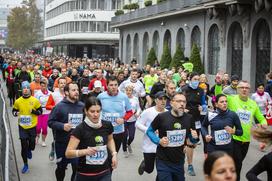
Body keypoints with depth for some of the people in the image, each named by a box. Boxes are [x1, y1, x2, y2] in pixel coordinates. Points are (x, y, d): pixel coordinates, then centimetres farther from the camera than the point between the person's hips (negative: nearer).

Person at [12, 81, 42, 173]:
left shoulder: (35, 100, -7)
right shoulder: (18, 101, -4)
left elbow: (40, 112, 0)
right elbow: (14, 111, 9)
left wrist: (34, 111, -20)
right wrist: (16, 114, -14)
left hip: (32, 126, 0)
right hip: (22, 127, 0)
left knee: (32, 145, 7)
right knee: (24, 146, 2)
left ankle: (29, 151, 46)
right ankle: (25, 165, 18)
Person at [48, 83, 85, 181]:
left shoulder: (82, 106, 3)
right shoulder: (60, 106, -9)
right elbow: (50, 122, -8)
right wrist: (62, 126, -21)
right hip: (62, 143, -2)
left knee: (78, 167, 4)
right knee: (61, 167, 14)